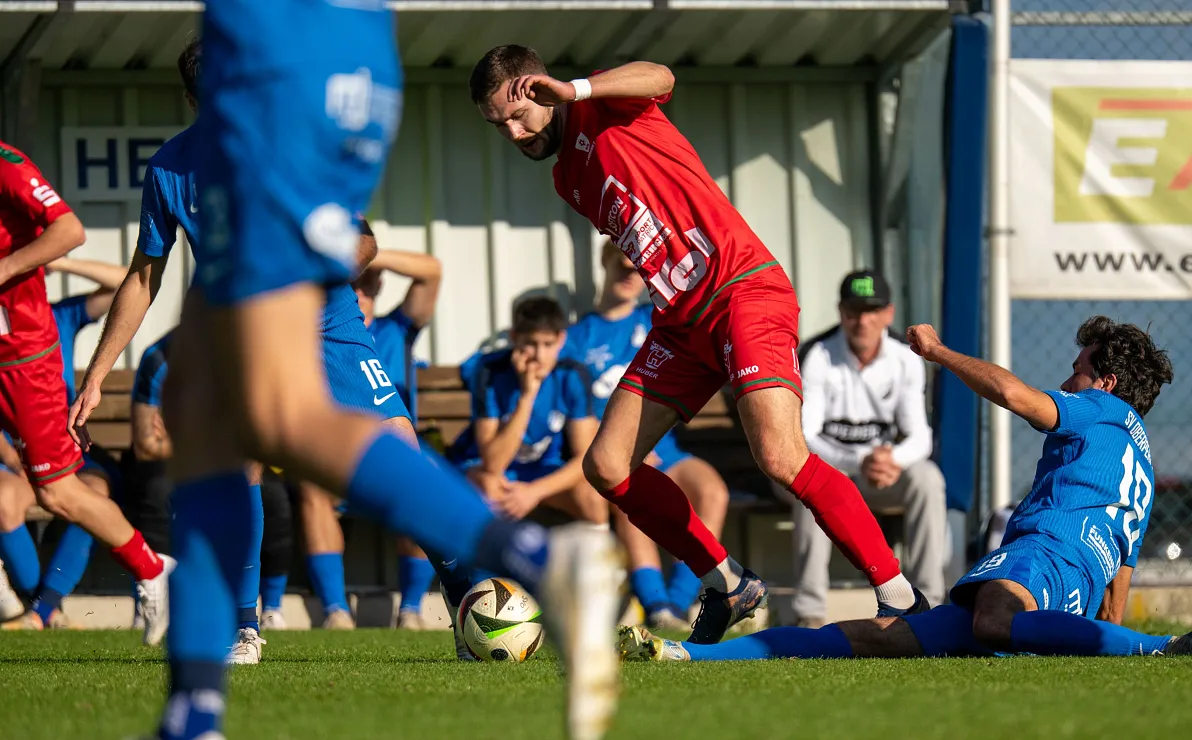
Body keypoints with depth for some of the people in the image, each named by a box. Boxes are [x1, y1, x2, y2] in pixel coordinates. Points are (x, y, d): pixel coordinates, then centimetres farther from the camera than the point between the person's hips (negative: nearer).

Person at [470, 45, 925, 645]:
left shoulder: (600, 109, -1)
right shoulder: (567, 181, 21)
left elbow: (658, 78, -23)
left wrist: (574, 90, -34)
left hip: (744, 289, -9)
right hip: (682, 321, 9)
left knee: (780, 457, -25)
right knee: (605, 467, 0)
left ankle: (898, 594, -16)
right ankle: (724, 585, 13)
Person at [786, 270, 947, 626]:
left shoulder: (905, 359, -8)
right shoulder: (816, 357, -18)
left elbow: (919, 437, -13)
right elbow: (803, 436, -26)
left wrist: (893, 460, -39)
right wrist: (860, 463, -43)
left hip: (887, 463, 3)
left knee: (927, 478, -27)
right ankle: (809, 614, -38)